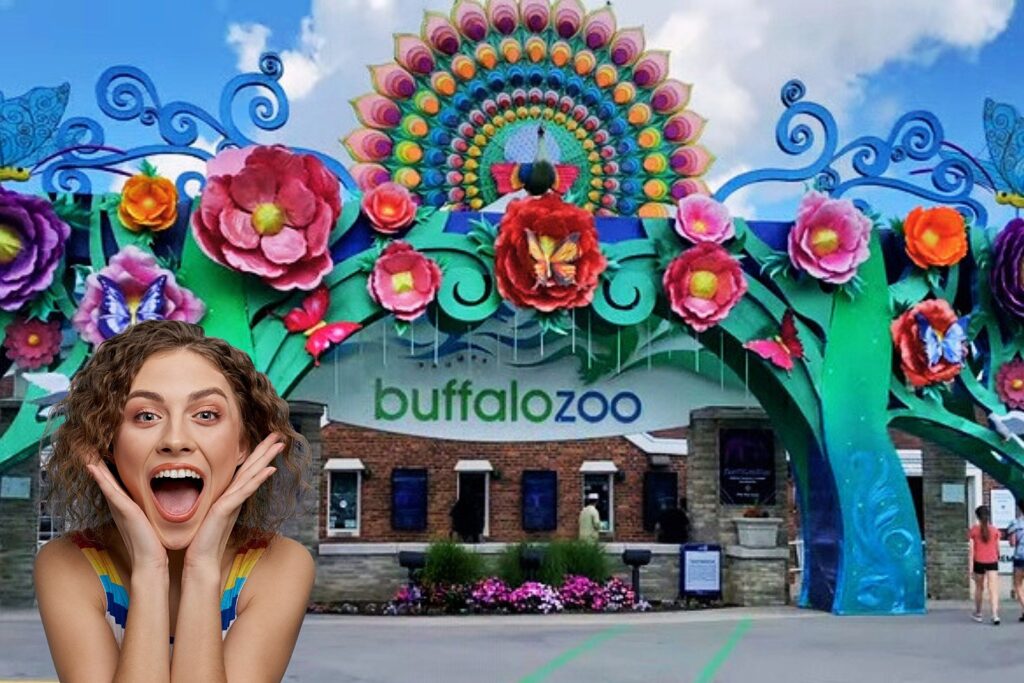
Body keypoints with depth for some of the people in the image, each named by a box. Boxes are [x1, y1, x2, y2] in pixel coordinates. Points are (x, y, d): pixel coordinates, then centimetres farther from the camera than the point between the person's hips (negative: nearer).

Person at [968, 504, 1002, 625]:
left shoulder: (974, 530, -4)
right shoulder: (995, 530, 1)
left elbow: (972, 549, -5)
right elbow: (997, 548, 8)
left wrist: (971, 566, -3)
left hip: (979, 562, 0)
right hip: (992, 562, 0)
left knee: (979, 588, 17)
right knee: (993, 589, -6)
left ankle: (978, 614, 29)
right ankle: (995, 615, -19)